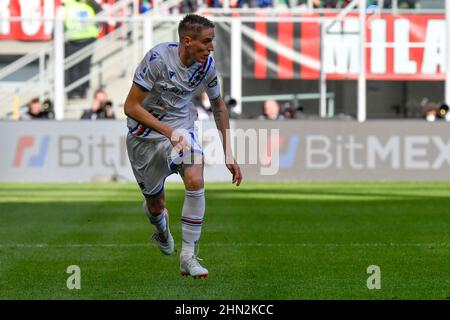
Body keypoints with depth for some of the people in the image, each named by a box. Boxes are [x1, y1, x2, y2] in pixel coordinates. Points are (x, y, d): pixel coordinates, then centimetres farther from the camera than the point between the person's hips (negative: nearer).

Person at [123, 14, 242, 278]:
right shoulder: (158, 58, -24)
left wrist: (229, 155, 8)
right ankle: (160, 226, 48)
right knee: (155, 205, 7)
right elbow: (131, 106, -20)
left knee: (196, 181, -25)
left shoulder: (207, 65, -9)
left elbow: (218, 105, 9)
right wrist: (168, 131, -29)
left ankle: (188, 256, -14)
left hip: (182, 129, 3)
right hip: (146, 133, -3)